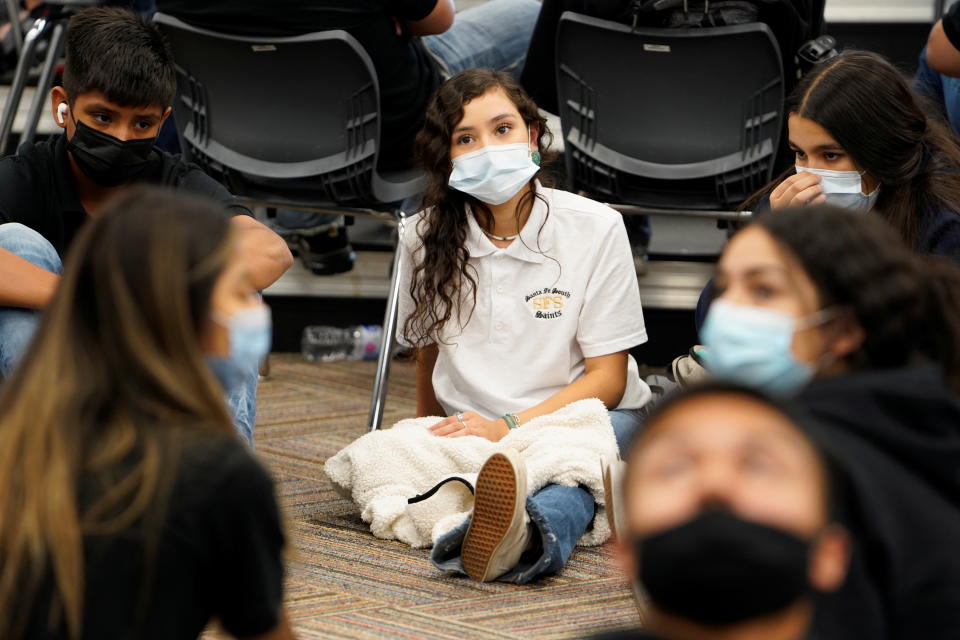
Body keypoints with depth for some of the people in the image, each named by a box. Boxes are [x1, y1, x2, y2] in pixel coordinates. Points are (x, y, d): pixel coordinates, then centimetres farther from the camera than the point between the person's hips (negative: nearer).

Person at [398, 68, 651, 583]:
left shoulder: (595, 228, -6)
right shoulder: (425, 238, 2)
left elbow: (607, 378, -6)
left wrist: (509, 427, -19)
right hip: (471, 425, 3)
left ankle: (529, 532, -74)